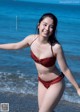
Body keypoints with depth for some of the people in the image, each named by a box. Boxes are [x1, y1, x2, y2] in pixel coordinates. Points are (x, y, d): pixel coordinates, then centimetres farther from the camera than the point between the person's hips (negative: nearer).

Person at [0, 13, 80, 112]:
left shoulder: (56, 47, -29)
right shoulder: (31, 39, -15)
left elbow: (65, 70, -19)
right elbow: (16, 46, 5)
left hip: (55, 83, -5)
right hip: (42, 82, 6)